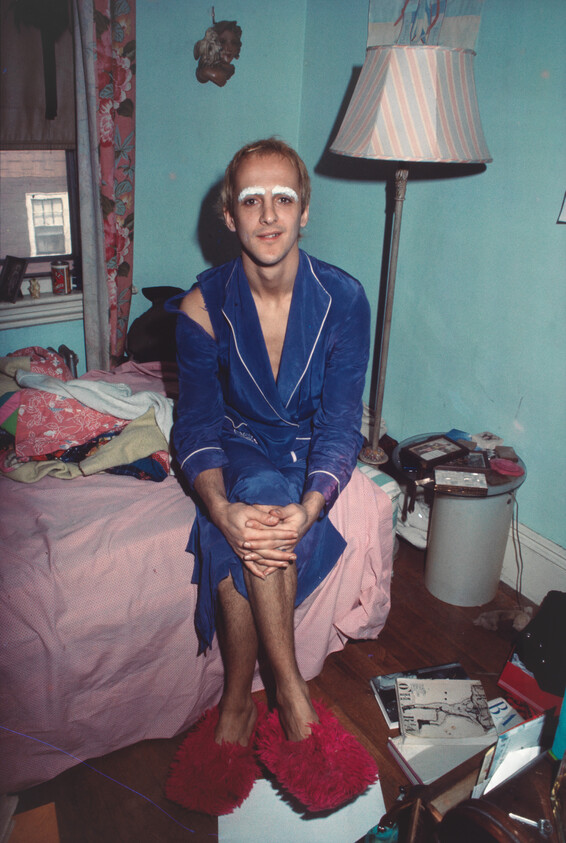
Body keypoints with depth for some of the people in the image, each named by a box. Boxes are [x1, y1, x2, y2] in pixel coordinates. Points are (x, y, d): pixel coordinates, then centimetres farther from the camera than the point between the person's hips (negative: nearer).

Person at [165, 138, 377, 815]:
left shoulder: (344, 299, -13)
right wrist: (222, 507, -33)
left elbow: (340, 424, -16)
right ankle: (289, 687, -13)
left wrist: (308, 509, -35)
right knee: (245, 526, -32)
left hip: (309, 456, 0)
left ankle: (237, 701, -14)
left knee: (266, 505, -31)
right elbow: (197, 426, -12)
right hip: (238, 449, 1)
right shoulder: (201, 306, -12)